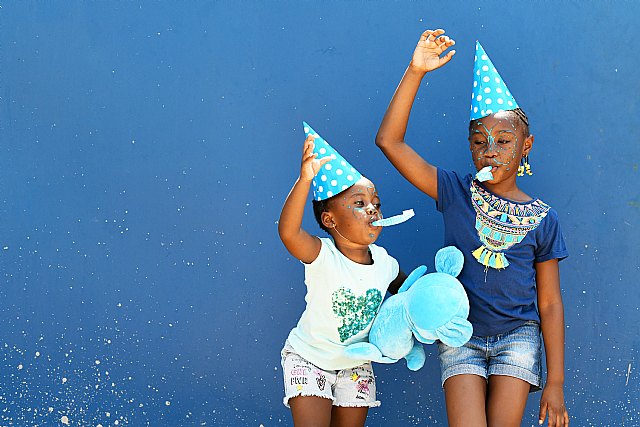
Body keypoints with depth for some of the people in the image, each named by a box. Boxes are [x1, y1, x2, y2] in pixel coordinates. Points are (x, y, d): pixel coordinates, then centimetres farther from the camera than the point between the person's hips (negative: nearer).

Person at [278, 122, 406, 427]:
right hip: (309, 358, -5)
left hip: (355, 364, 5)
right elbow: (288, 232, -47)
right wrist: (305, 179, -59)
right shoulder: (322, 256, -25)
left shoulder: (383, 261, -8)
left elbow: (401, 287, 16)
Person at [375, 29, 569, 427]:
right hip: (461, 338, 0)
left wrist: (556, 381, 0)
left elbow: (550, 303, 2)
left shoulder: (542, 218, 0)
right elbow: (390, 141, -9)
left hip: (517, 336, 0)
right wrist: (416, 72, -17)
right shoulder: (456, 193, -1)